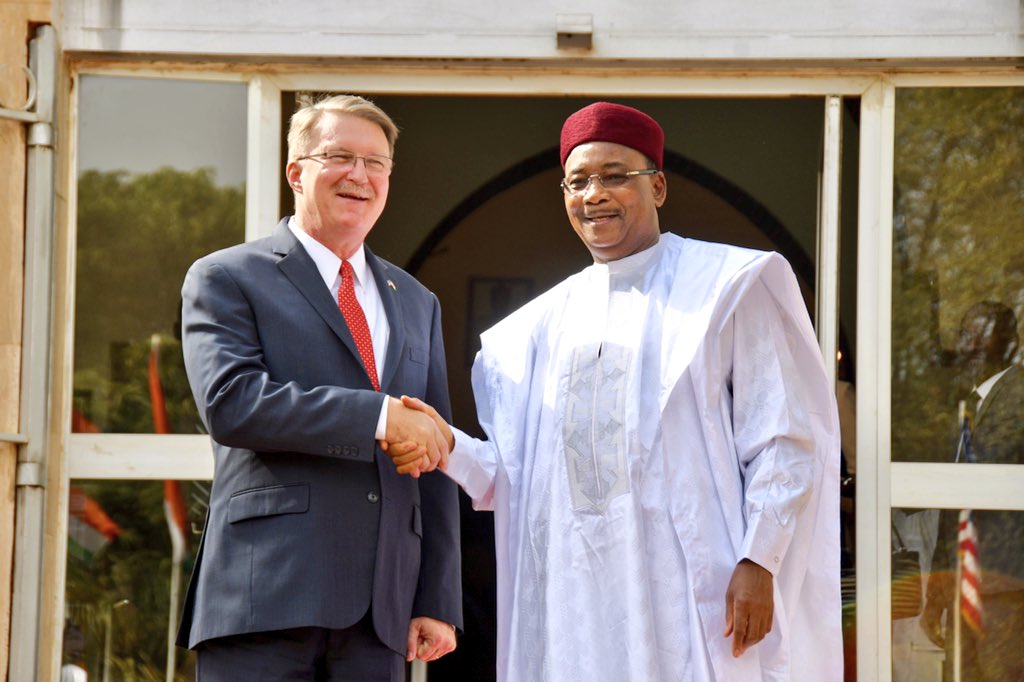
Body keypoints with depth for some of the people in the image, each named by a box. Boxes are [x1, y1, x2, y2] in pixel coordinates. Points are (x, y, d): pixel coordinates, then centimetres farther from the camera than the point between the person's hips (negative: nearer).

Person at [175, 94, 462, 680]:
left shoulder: (418, 304, 21)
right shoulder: (226, 279, 5)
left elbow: (435, 467, 17)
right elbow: (229, 402, -13)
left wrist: (439, 604, 9)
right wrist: (380, 415, -16)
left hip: (381, 609, 5)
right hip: (266, 599, -5)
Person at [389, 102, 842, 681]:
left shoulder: (731, 286, 3)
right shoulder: (543, 323, 17)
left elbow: (785, 438, -3)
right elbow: (518, 475, 14)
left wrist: (759, 561, -13)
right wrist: (446, 448, -5)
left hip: (694, 596, -4)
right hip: (574, 601, 4)